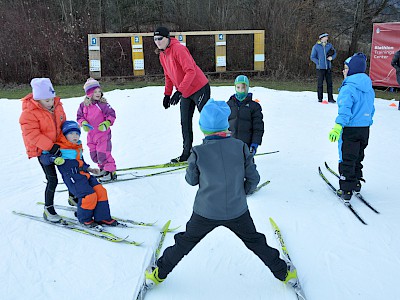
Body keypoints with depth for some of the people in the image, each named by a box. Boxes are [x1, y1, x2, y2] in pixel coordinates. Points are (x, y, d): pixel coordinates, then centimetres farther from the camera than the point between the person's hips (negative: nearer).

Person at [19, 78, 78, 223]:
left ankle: (72, 197, 35)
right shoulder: (29, 113, -21)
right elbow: (31, 135, -26)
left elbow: (63, 124, 11)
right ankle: (48, 209, 11)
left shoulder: (57, 105, 0)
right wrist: (50, 147, -33)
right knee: (52, 180, -8)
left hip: (58, 147, 7)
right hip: (43, 151, -6)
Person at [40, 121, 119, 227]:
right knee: (90, 195, -20)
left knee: (101, 191, -3)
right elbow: (43, 157, -7)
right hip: (72, 177, -8)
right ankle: (85, 219, 4)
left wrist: (90, 169, 27)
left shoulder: (78, 147, 22)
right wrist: (54, 159, -25)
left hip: (84, 174, 8)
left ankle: (102, 217, 7)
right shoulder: (59, 149, -3)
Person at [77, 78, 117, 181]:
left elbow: (112, 115, -9)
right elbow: (79, 117, 8)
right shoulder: (84, 105, 0)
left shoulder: (103, 104, -12)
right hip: (91, 134, 6)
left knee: (102, 154, -10)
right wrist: (83, 123, -11)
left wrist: (107, 123, -24)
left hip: (103, 133, -5)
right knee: (94, 155, 14)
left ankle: (111, 172, 4)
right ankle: (103, 169, 34)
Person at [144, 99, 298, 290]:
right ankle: (283, 273, 37)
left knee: (186, 242, 19)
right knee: (255, 242, 22)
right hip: (238, 211, 1)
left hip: (206, 212, -1)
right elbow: (253, 178, -4)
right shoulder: (240, 147, -11)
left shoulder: (198, 152, -15)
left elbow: (191, 180, -1)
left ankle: (159, 274, 35)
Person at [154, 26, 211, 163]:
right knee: (185, 123, 9)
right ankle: (186, 153, 17)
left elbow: (191, 71, -27)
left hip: (199, 88, -9)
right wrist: (167, 94, 15)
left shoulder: (178, 49, -19)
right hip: (185, 93, 9)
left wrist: (179, 91, -31)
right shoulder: (162, 55, 9)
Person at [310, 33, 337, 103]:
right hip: (320, 68, -3)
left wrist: (332, 57, -3)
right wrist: (319, 63, -9)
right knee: (320, 84, 2)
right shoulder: (316, 47, -3)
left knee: (329, 83, 4)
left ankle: (330, 98, 10)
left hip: (328, 67, 4)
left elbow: (334, 53, 18)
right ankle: (320, 99, 11)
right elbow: (312, 57, -1)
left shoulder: (329, 45, 8)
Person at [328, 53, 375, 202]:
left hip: (350, 130, -8)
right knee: (358, 157, 22)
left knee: (346, 160, 1)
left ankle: (346, 190, 5)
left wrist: (338, 126, -33)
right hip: (365, 129, 8)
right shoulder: (369, 88, 9)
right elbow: (371, 109, 18)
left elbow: (345, 109, -28)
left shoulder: (348, 88, -18)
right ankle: (356, 183, 36)